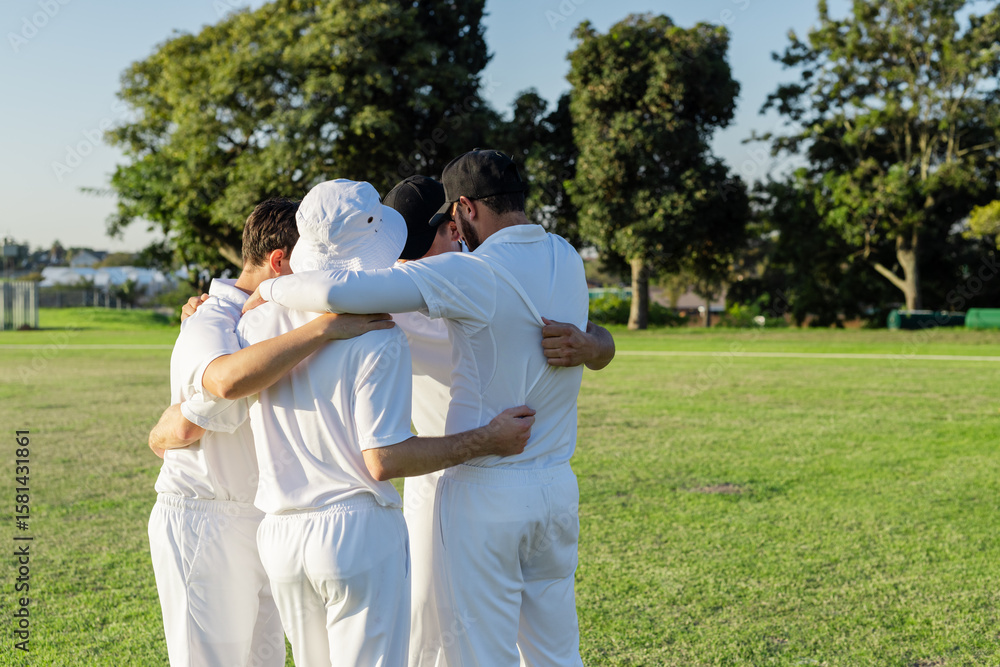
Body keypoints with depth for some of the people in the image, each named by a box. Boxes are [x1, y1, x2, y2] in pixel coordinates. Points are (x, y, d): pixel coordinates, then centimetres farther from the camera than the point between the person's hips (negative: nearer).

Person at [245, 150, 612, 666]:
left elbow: (339, 292, -25)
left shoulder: (474, 274, -17)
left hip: (486, 491, -7)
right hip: (557, 486, 7)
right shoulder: (567, 259, 4)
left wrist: (272, 288, -7)